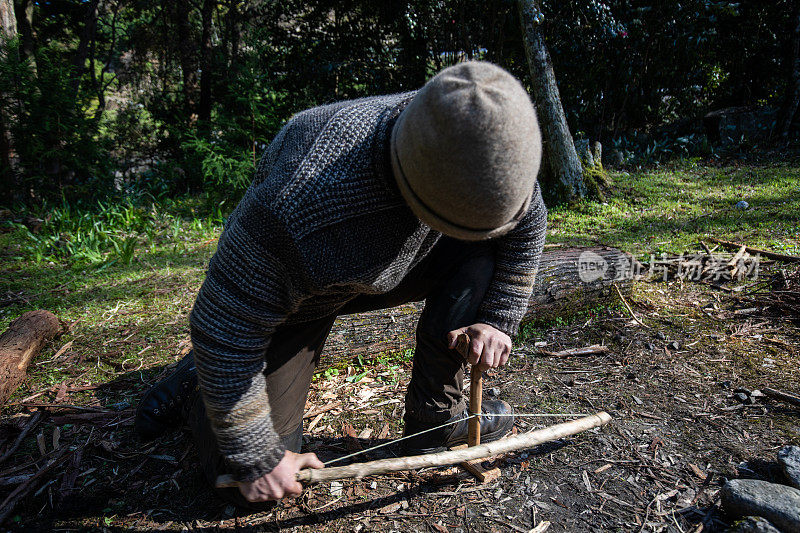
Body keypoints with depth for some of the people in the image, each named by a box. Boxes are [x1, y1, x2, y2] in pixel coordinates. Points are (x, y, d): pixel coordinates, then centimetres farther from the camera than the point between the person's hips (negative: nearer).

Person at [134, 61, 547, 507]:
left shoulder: (479, 148, -26)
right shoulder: (297, 203, -44)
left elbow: (527, 221, -5)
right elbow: (227, 331, -32)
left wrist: (500, 319, -12)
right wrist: (256, 459, -20)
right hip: (296, 296, -5)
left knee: (478, 254, -19)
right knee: (251, 484, -7)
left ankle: (434, 420, -3)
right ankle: (196, 385, 24)